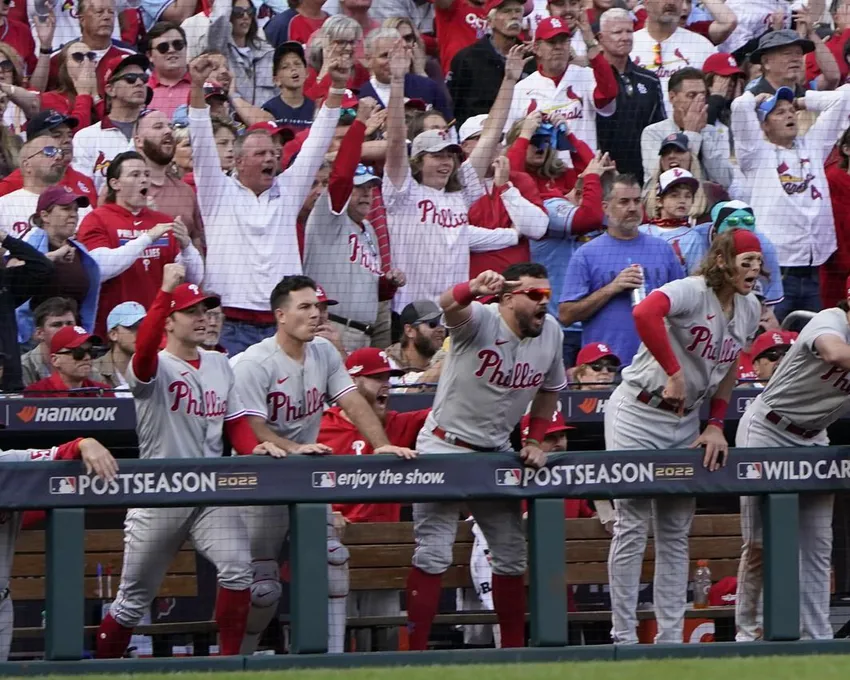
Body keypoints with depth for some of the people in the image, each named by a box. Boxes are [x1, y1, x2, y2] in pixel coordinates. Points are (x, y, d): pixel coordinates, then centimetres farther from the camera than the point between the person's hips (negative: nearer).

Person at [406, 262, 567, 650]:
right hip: (445, 447, -6)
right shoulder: (480, 321, -20)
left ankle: (514, 650, 24)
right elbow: (448, 305, -45)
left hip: (497, 453, 6)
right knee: (433, 555, -10)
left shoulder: (550, 332, -1)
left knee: (512, 556, 11)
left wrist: (535, 441, 8)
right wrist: (475, 289, -67)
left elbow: (549, 390, 17)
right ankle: (416, 653, -8)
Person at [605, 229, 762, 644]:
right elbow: (645, 313, -42)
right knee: (633, 526, -5)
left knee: (676, 533, 8)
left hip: (686, 423, 7)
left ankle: (670, 637, 11)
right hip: (638, 413, -7)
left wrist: (716, 426, 6)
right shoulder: (692, 292, -20)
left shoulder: (749, 309, 4)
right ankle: (624, 637, -1)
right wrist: (674, 374, -37)